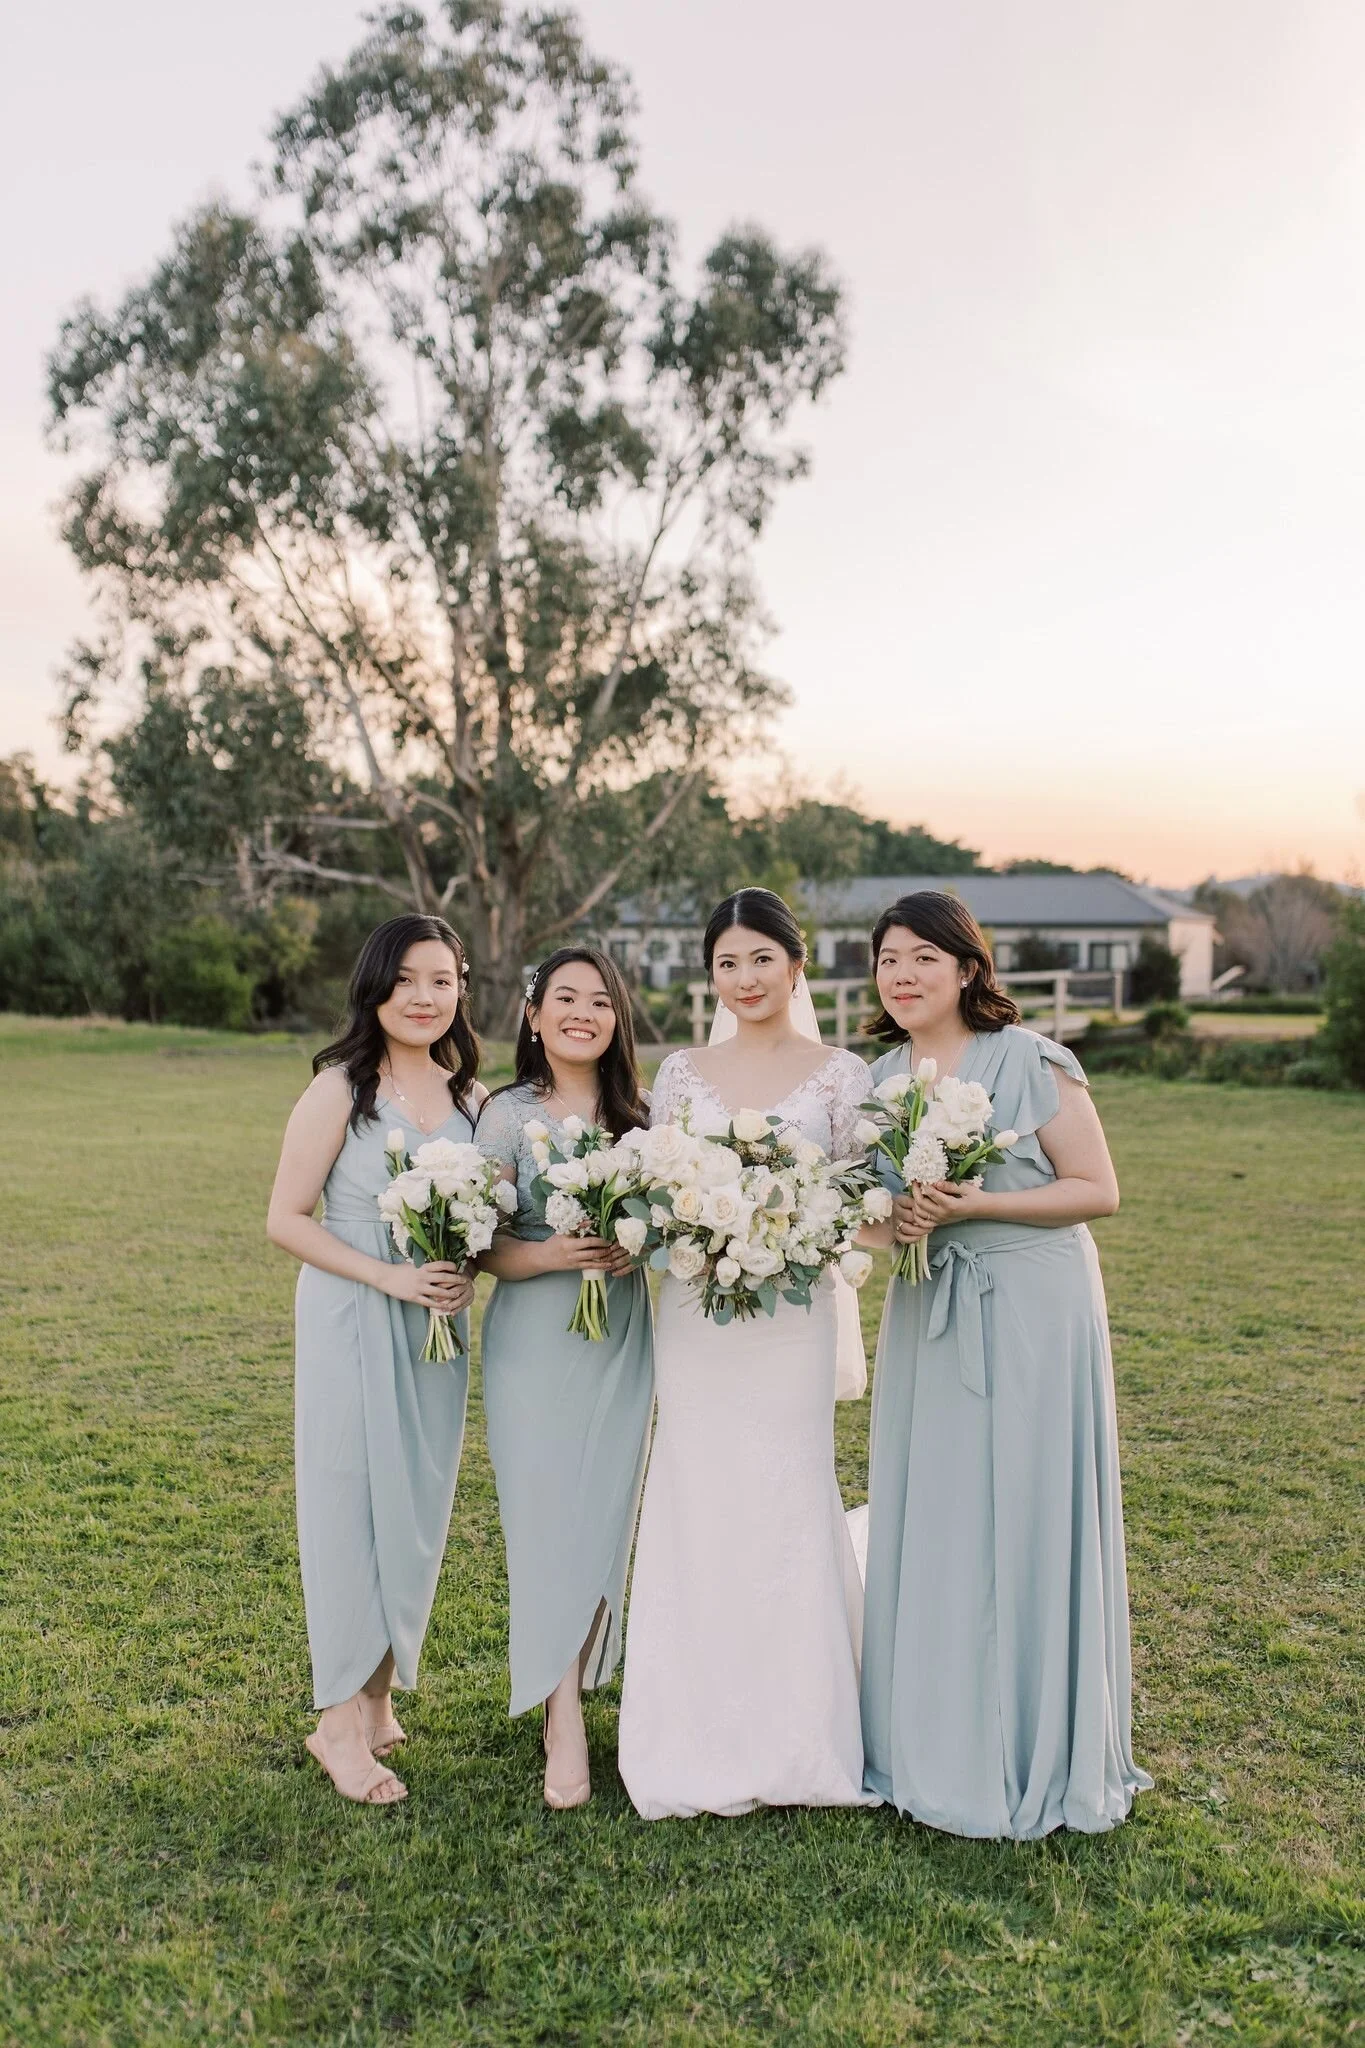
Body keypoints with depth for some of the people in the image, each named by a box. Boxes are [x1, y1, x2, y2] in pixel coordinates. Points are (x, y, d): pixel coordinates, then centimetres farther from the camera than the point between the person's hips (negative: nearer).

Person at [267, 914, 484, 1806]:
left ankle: (379, 1697, 29)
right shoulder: (340, 1090, -9)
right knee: (351, 1508, 1)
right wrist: (389, 1277, -17)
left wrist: (471, 1262, -6)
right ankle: (342, 1724, 15)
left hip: (439, 1329, 5)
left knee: (419, 1512, 11)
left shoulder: (473, 1098, 6)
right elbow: (286, 1219, -10)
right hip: (352, 1325, -5)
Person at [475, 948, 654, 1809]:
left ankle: (573, 1678, 26)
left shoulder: (640, 1113, 5)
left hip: (624, 1338, 3)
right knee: (546, 1519, -4)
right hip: (535, 1339, -3)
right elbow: (483, 1242, -5)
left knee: (605, 1517, 7)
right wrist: (547, 1256, -22)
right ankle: (565, 1728, 4)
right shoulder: (509, 1114, -3)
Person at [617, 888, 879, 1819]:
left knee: (788, 1498, 2)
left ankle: (794, 1736, 20)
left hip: (793, 1313, -2)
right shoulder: (682, 1073, 7)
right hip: (694, 1311, 2)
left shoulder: (841, 1074, 1)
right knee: (699, 1503, 6)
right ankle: (705, 1739, 22)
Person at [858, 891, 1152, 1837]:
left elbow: (1098, 1190, -10)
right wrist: (895, 1221, -6)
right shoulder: (879, 1080, 8)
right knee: (927, 1527, 9)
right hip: (928, 1316, 5)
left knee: (1026, 1522, 1)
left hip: (1033, 1310, -5)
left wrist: (973, 1205, -19)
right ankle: (938, 1744, 25)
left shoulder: (1031, 1062, -9)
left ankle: (1038, 1754, 19)